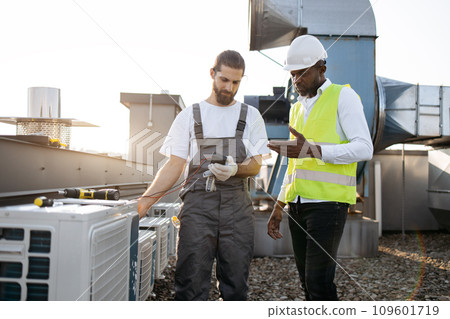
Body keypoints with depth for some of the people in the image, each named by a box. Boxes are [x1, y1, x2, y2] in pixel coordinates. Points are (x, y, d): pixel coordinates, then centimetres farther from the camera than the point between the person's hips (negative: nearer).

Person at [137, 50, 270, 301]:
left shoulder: (250, 116, 13)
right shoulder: (190, 115, 9)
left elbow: (256, 165, 8)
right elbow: (175, 165, 4)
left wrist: (235, 169, -16)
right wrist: (144, 202, -7)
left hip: (237, 206, 1)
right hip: (197, 203, -1)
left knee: (236, 284, 5)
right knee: (191, 282, -3)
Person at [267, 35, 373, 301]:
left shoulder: (343, 96, -1)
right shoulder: (297, 109, 20)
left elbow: (364, 149, -13)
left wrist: (312, 150, -24)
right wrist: (279, 207, 19)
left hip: (328, 202, -7)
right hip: (298, 204, 7)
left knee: (319, 280, -11)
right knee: (307, 279, 8)